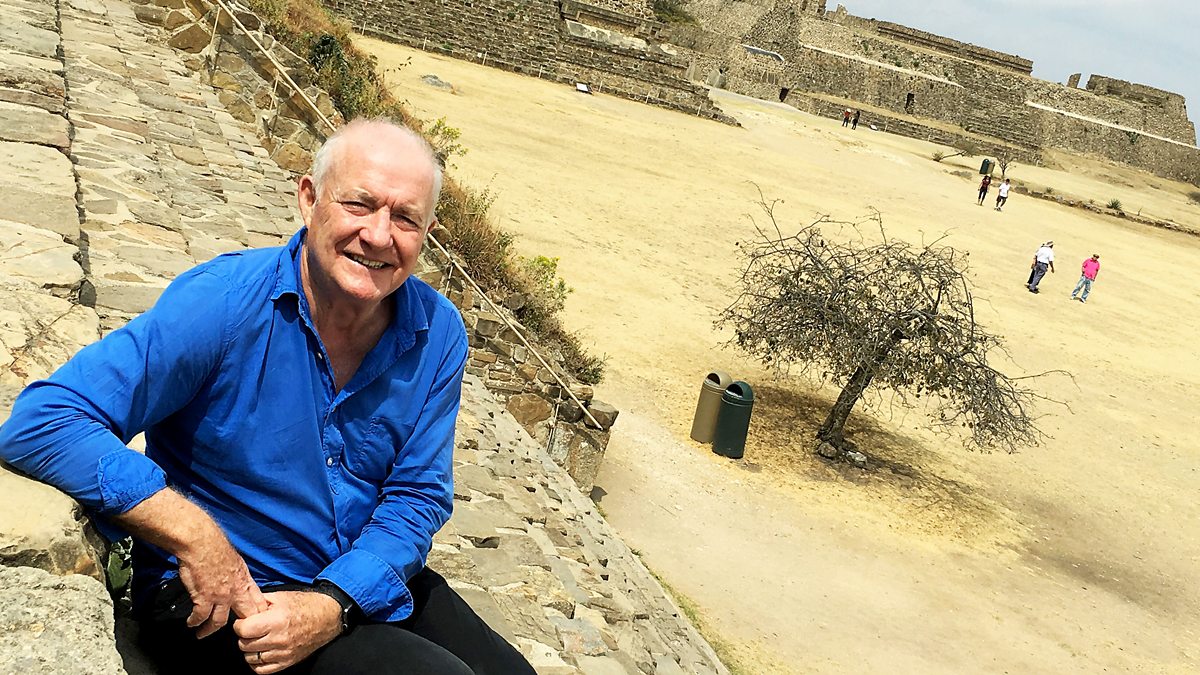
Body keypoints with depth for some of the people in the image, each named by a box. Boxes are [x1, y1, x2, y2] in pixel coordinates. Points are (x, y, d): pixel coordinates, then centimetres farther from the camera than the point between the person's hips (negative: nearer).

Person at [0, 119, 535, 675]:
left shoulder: (437, 334, -6)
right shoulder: (224, 302, -20)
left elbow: (418, 495, -3)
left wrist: (332, 604, -20)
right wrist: (195, 537, -27)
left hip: (366, 583, 5)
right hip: (213, 602, -4)